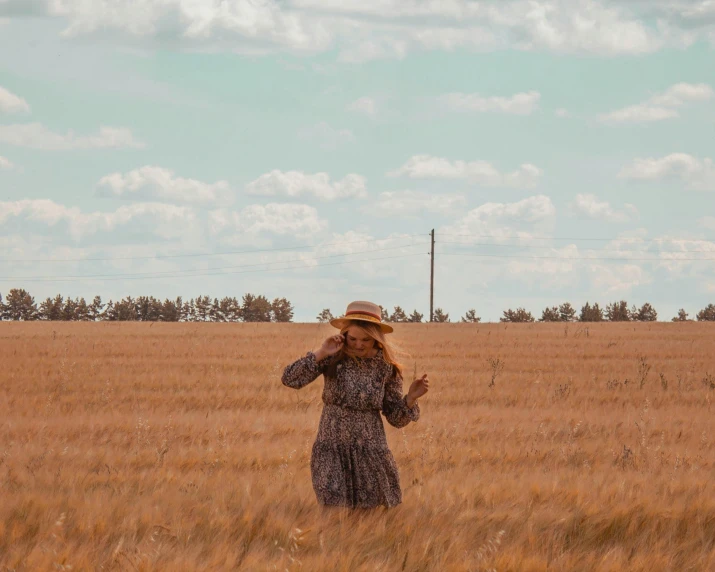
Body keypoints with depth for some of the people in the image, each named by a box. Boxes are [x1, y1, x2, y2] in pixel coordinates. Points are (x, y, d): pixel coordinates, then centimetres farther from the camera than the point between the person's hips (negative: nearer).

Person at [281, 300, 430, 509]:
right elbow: (289, 379, -16)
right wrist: (321, 353, -20)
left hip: (370, 453, 1)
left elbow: (396, 418, 0)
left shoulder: (386, 367, -5)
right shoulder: (333, 358, -8)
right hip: (332, 450, -1)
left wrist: (411, 398, -19)